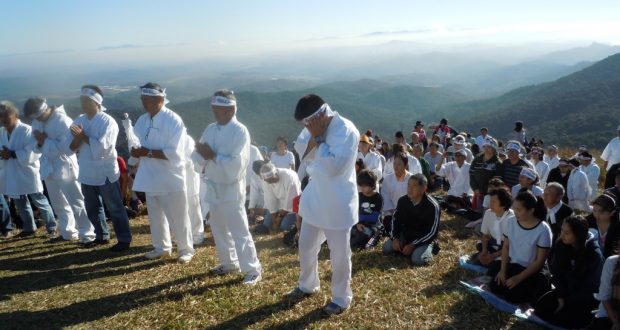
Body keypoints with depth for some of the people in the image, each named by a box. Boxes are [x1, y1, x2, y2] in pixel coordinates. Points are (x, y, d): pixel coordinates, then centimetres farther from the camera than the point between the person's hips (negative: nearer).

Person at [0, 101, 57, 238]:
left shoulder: (27, 130, -14)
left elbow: (32, 153, -22)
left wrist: (12, 154, -22)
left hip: (28, 174, -7)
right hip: (11, 176, 7)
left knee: (40, 202, 2)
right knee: (21, 204, 18)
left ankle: (52, 228, 12)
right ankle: (29, 228, 32)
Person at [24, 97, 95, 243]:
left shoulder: (63, 121, -16)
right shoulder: (37, 122, 7)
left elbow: (67, 146, -24)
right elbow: (36, 147, 10)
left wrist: (45, 140, -18)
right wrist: (40, 142, -12)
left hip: (65, 167, -7)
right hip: (48, 167, 8)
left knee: (76, 201, -4)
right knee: (58, 203, 15)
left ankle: (87, 233, 1)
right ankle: (68, 232, 27)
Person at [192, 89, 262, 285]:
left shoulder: (240, 131, -14)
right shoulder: (210, 129, 7)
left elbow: (236, 164, -24)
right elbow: (198, 158, 4)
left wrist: (213, 156, -17)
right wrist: (204, 153, -18)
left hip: (231, 189, -8)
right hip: (213, 188, 8)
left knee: (239, 232, -3)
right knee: (219, 229, 18)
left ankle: (253, 270, 10)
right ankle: (229, 263, 36)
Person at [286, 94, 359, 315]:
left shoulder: (347, 131, -23)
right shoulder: (314, 126, 0)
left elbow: (333, 167, -29)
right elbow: (301, 152, 0)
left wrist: (318, 138, -24)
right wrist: (313, 135, -17)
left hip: (338, 203, -7)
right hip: (314, 197, 7)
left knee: (339, 254, 5)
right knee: (306, 246, 19)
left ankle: (341, 298, 25)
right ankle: (307, 285, 42)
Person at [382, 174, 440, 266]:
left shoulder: (432, 206, -22)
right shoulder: (403, 201, -8)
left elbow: (432, 232, -20)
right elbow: (396, 220, 4)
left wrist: (413, 245, -23)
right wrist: (394, 238, -12)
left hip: (425, 239, -4)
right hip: (406, 235, 5)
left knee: (418, 259, -28)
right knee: (387, 248, -12)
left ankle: (429, 249, 3)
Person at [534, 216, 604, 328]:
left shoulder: (594, 254, -23)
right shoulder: (560, 245, -11)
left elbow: (590, 285, -17)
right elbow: (557, 274, -6)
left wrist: (568, 303, -14)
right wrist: (561, 299, -13)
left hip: (587, 295, -5)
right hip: (566, 289, 5)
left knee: (561, 317, -20)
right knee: (540, 307, -10)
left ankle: (588, 318, 6)